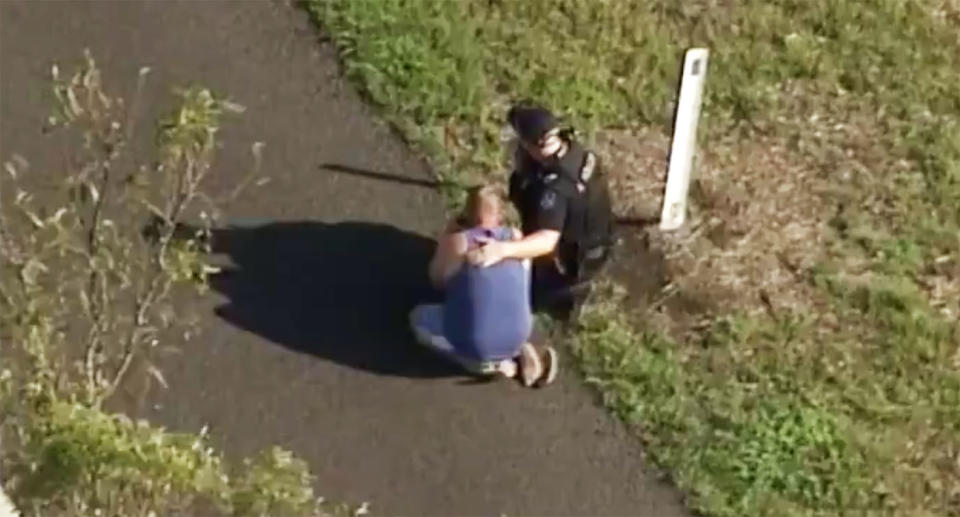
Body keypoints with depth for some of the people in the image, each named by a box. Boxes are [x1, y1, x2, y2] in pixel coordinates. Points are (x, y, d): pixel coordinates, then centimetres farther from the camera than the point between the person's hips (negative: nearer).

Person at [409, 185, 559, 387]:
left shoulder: (457, 242, -12)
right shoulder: (516, 238, -2)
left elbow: (437, 280, 6)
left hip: (472, 342, -4)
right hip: (517, 336, 4)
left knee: (418, 317, 22)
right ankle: (519, 353, 9)